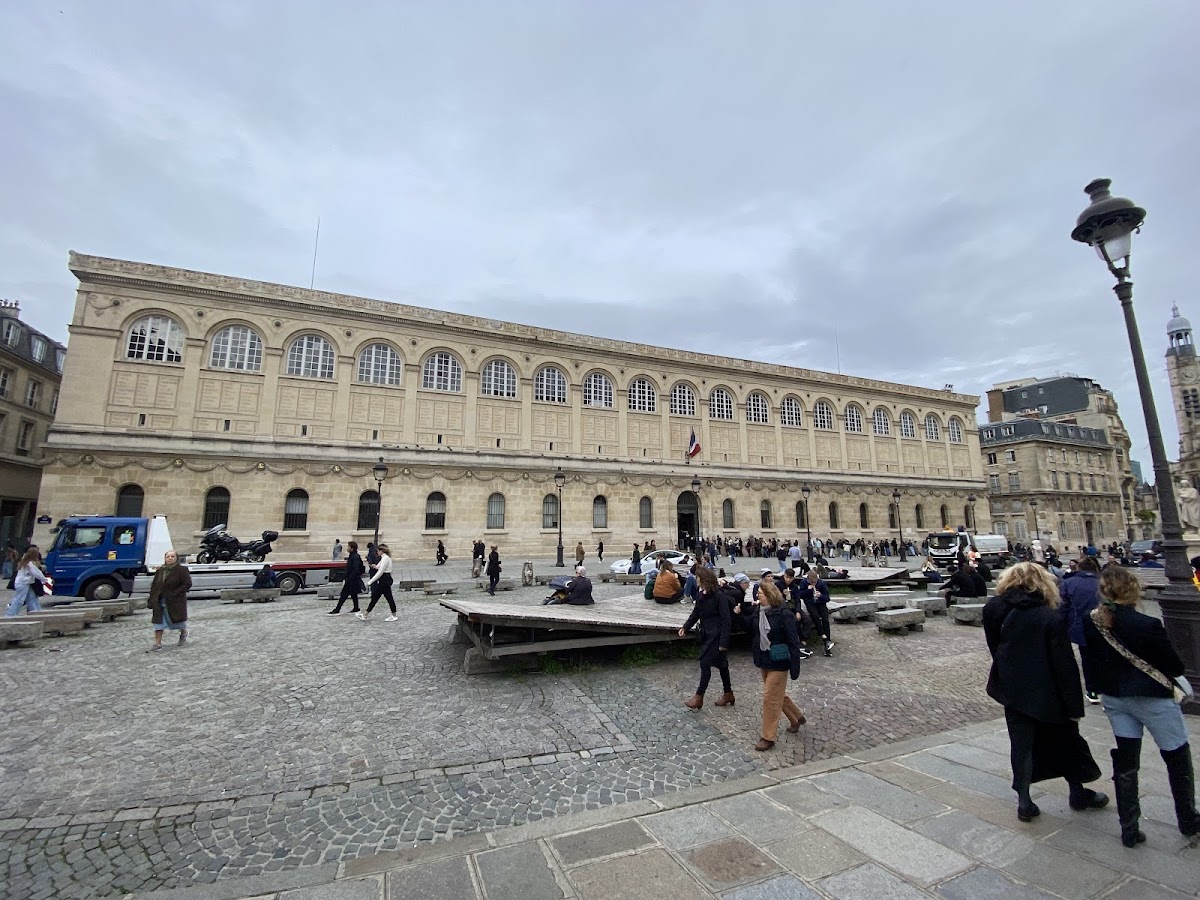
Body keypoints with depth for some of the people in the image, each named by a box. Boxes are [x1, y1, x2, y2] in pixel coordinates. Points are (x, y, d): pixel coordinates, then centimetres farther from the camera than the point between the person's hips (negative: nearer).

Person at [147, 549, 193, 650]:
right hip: (160, 602, 4)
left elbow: (188, 584, -13)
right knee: (158, 621, 1)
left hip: (176, 601, -4)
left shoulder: (182, 570, -7)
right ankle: (158, 643, 6)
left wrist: (176, 593, -20)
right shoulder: (160, 571, 8)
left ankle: (184, 634, 36)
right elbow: (154, 585, 12)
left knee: (178, 619, 9)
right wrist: (152, 599, 3)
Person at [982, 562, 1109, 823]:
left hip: (1013, 693, 2)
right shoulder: (1051, 618, -18)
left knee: (1022, 745, 12)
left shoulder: (997, 613, -8)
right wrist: (1074, 705, -7)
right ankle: (1078, 792, 40)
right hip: (1048, 695, -2)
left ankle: (1024, 801, 16)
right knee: (1066, 742, 22)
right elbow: (1065, 666, -15)